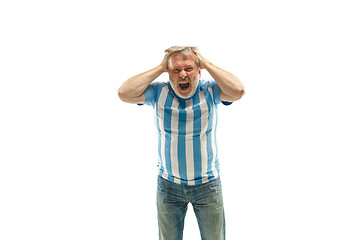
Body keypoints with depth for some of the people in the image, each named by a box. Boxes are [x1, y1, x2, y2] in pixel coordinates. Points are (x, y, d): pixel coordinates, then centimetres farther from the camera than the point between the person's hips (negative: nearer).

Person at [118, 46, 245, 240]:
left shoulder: (210, 91, -8)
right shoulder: (159, 92, -6)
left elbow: (238, 90, -26)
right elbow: (124, 93, -19)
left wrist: (206, 63, -17)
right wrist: (160, 68, -15)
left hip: (207, 185, -1)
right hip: (169, 185, 1)